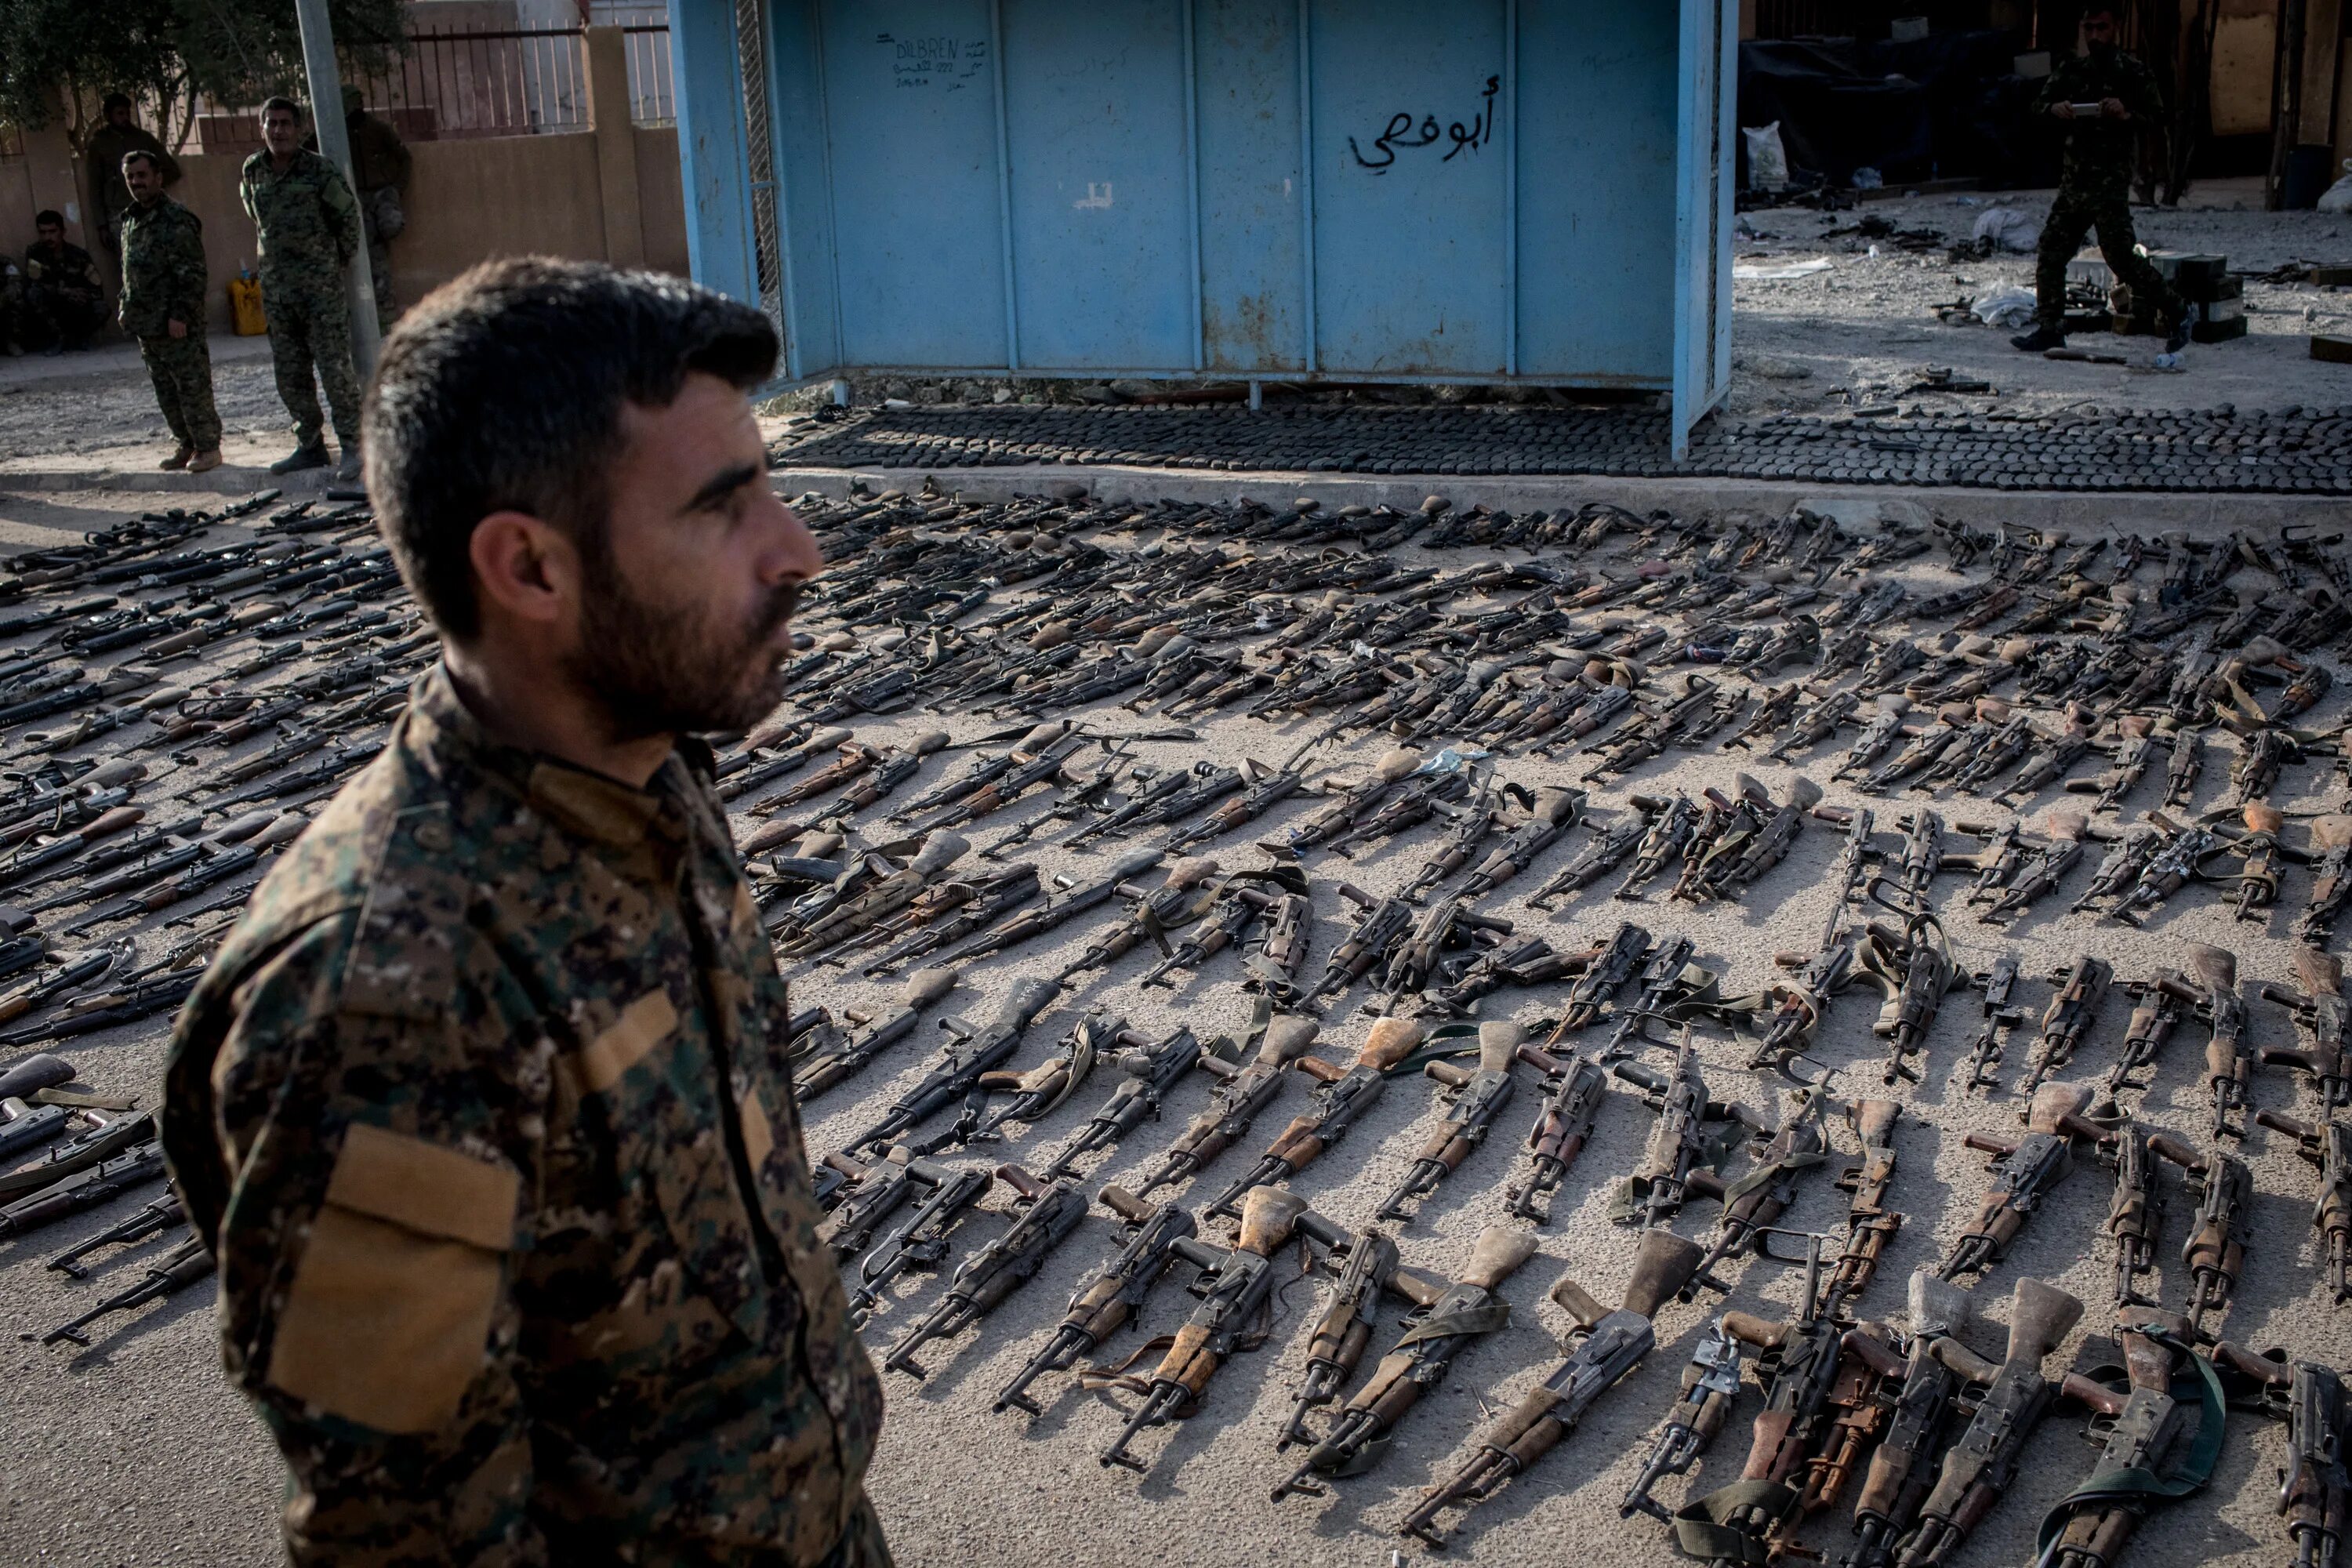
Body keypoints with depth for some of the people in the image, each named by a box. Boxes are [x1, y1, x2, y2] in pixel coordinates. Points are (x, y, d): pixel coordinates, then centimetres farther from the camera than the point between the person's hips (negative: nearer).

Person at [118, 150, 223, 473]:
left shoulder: (177, 220, -12)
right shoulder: (130, 221, 16)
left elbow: (191, 273, -17)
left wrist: (181, 314, -21)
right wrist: (126, 308, 18)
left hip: (179, 326, -9)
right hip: (147, 325, 9)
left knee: (193, 388, -3)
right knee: (166, 392, 12)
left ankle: (208, 447, 3)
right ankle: (186, 445, 20)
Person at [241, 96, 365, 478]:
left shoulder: (319, 170, -7)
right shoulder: (252, 172, 7)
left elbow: (348, 214, 3)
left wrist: (341, 260, 7)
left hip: (320, 286, -5)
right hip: (275, 287, 6)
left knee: (335, 367, -8)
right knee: (290, 374, 8)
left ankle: (353, 446, -4)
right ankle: (309, 446, 17)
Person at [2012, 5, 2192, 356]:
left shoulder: (2134, 73, -2)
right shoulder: (2071, 69, 12)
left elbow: (2158, 117, -5)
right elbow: (2038, 104, 10)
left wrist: (2126, 115, -24)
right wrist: (2055, 108, -12)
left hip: (2111, 182, -6)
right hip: (2073, 179, 6)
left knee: (2120, 255, -10)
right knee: (2051, 252, 4)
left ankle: (2176, 313, 3)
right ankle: (2049, 328, 13)